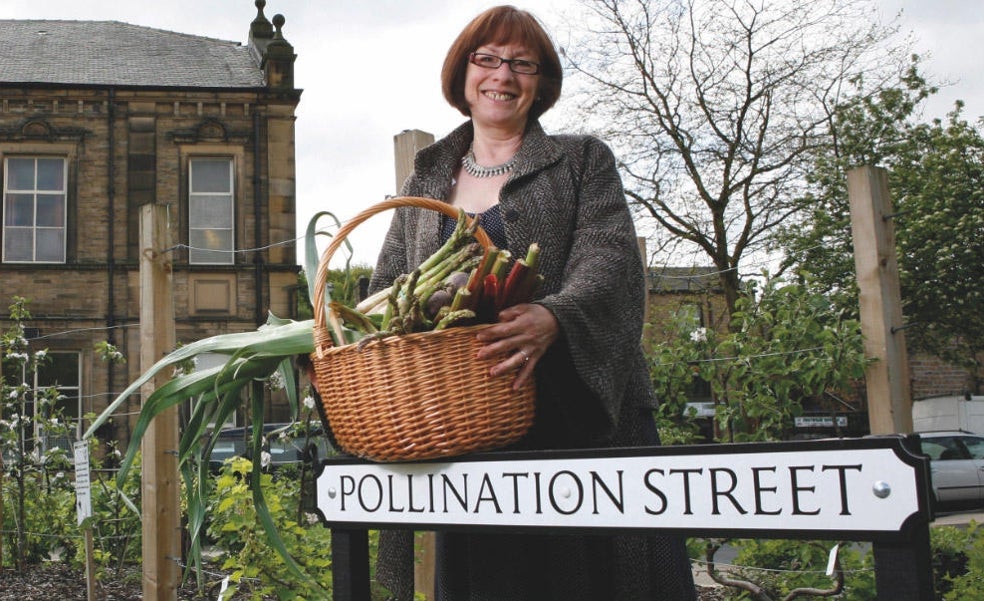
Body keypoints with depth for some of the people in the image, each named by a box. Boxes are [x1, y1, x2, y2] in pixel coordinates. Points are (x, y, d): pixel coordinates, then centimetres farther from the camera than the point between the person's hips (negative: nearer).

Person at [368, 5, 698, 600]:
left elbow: (610, 260, -6)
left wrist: (553, 317, -28)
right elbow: (386, 291, 18)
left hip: (580, 412, -2)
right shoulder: (425, 181, 19)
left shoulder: (582, 161, 10)